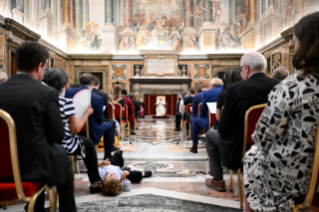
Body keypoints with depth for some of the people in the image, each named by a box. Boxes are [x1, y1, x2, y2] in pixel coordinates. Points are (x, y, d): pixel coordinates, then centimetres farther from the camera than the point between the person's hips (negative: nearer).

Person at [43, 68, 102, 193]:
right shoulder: (66, 102, -16)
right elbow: (75, 130, -12)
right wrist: (87, 114, 0)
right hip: (63, 145, -5)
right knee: (88, 143, 23)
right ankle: (95, 182, 26)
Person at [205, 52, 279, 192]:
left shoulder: (235, 89, -20)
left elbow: (224, 128, -16)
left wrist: (223, 131, 8)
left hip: (239, 151, -4)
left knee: (210, 135, 24)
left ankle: (217, 180, 28)